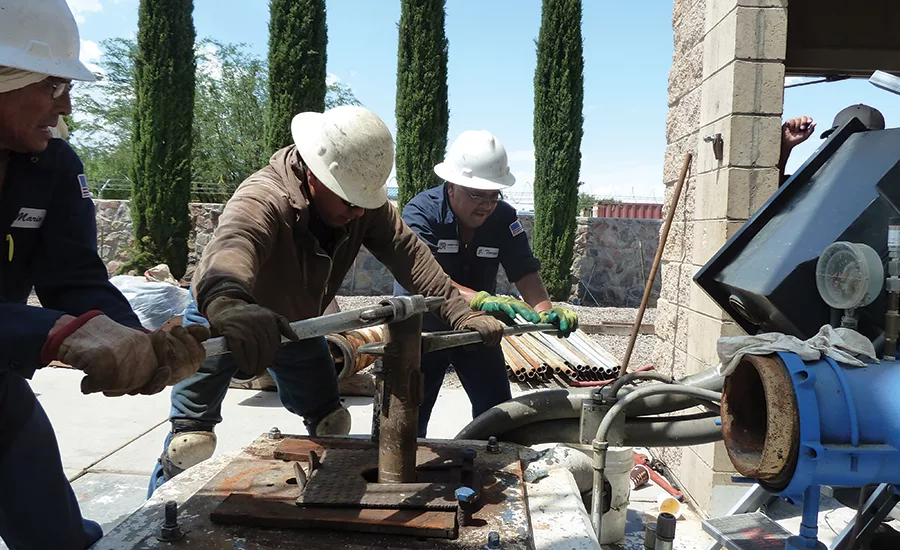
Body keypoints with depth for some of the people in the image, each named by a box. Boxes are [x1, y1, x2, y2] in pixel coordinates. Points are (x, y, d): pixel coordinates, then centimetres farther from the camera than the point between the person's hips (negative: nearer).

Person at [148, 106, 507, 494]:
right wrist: (227, 302, -82)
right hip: (221, 317, -5)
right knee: (192, 439, -12)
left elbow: (407, 253, -25)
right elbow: (232, 244, -59)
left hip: (296, 323, 6)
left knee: (331, 424, 12)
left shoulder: (363, 203, -20)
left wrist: (460, 313, -38)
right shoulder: (261, 199, -39)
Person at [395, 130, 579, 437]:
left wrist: (545, 309, -38)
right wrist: (480, 299, -55)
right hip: (422, 328, -3)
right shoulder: (422, 212, -24)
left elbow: (525, 272, -16)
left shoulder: (504, 218, -10)